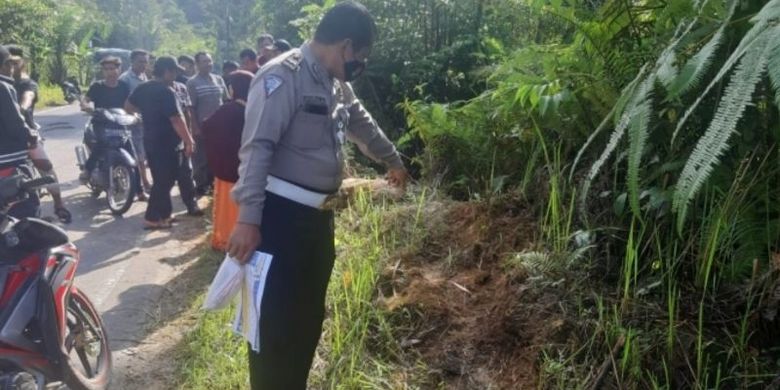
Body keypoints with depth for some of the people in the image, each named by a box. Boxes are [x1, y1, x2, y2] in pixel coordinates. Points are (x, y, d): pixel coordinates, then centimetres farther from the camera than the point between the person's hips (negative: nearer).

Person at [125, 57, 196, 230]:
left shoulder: (143, 88, 7)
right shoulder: (167, 92, -19)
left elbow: (128, 107, 19)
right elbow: (176, 120, -23)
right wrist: (189, 141, -17)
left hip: (151, 141, 9)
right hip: (167, 144, -9)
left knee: (160, 180, 18)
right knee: (164, 182, 0)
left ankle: (164, 214, 26)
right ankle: (152, 218, 4)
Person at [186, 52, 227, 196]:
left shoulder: (218, 79, 8)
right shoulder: (192, 83, -5)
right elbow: (191, 107, -8)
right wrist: (196, 127, -12)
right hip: (202, 126, -4)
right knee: (201, 158, 3)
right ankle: (201, 185, 15)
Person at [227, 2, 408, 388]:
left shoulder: (337, 85, 14)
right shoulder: (282, 76, -13)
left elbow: (363, 126, 31)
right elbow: (257, 148, -20)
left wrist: (393, 161, 45)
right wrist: (248, 218, -25)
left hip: (318, 216, 9)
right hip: (280, 217, -9)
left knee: (308, 319, 16)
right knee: (275, 324, -2)